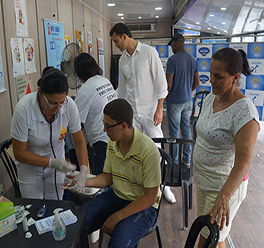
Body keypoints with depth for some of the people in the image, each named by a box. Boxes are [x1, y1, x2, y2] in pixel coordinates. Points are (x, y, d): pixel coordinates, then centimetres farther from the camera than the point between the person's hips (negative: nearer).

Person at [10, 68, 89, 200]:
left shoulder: (69, 105, -24)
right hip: (30, 166, -2)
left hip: (57, 163, 2)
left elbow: (79, 142, -12)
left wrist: (84, 170, -25)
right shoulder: (23, 109, -30)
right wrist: (52, 162, -30)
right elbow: (19, 153, -20)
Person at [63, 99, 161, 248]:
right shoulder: (112, 142, -3)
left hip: (142, 206, -5)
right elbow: (108, 177, 8)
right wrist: (84, 182, -10)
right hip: (116, 195, 6)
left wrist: (117, 217, -19)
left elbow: (150, 198, -20)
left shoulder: (149, 151, -26)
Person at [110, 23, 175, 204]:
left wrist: (159, 109, -13)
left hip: (149, 110, -5)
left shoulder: (149, 52, -6)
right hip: (131, 112, 5)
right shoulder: (123, 60, 10)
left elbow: (160, 82, -8)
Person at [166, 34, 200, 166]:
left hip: (175, 101, -6)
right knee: (186, 129, 15)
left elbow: (169, 83, -18)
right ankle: (187, 159, 24)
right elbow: (196, 82, 9)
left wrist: (166, 96, -1)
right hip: (188, 101, 7)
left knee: (174, 132, 4)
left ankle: (174, 161, 16)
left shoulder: (173, 59, -16)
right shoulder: (193, 60, 5)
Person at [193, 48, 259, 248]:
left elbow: (243, 160, -33)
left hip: (226, 185, -7)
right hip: (202, 179, 8)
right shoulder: (211, 98, 0)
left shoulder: (244, 112, -25)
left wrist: (224, 195, -45)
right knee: (204, 229, 22)